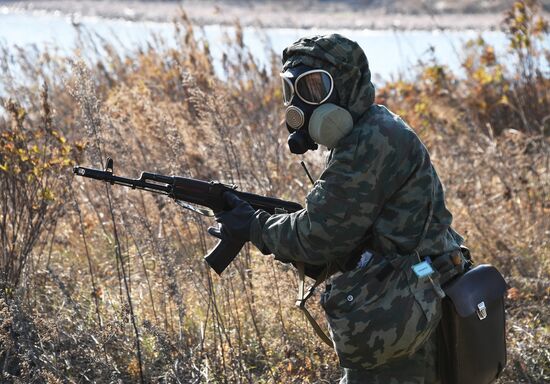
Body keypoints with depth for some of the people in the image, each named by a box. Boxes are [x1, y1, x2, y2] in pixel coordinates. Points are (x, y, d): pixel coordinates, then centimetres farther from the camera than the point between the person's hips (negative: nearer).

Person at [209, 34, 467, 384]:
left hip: (394, 325, -10)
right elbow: (335, 230, 18)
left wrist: (255, 226, -2)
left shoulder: (375, 142, -17)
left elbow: (321, 235, -17)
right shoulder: (364, 137, 15)